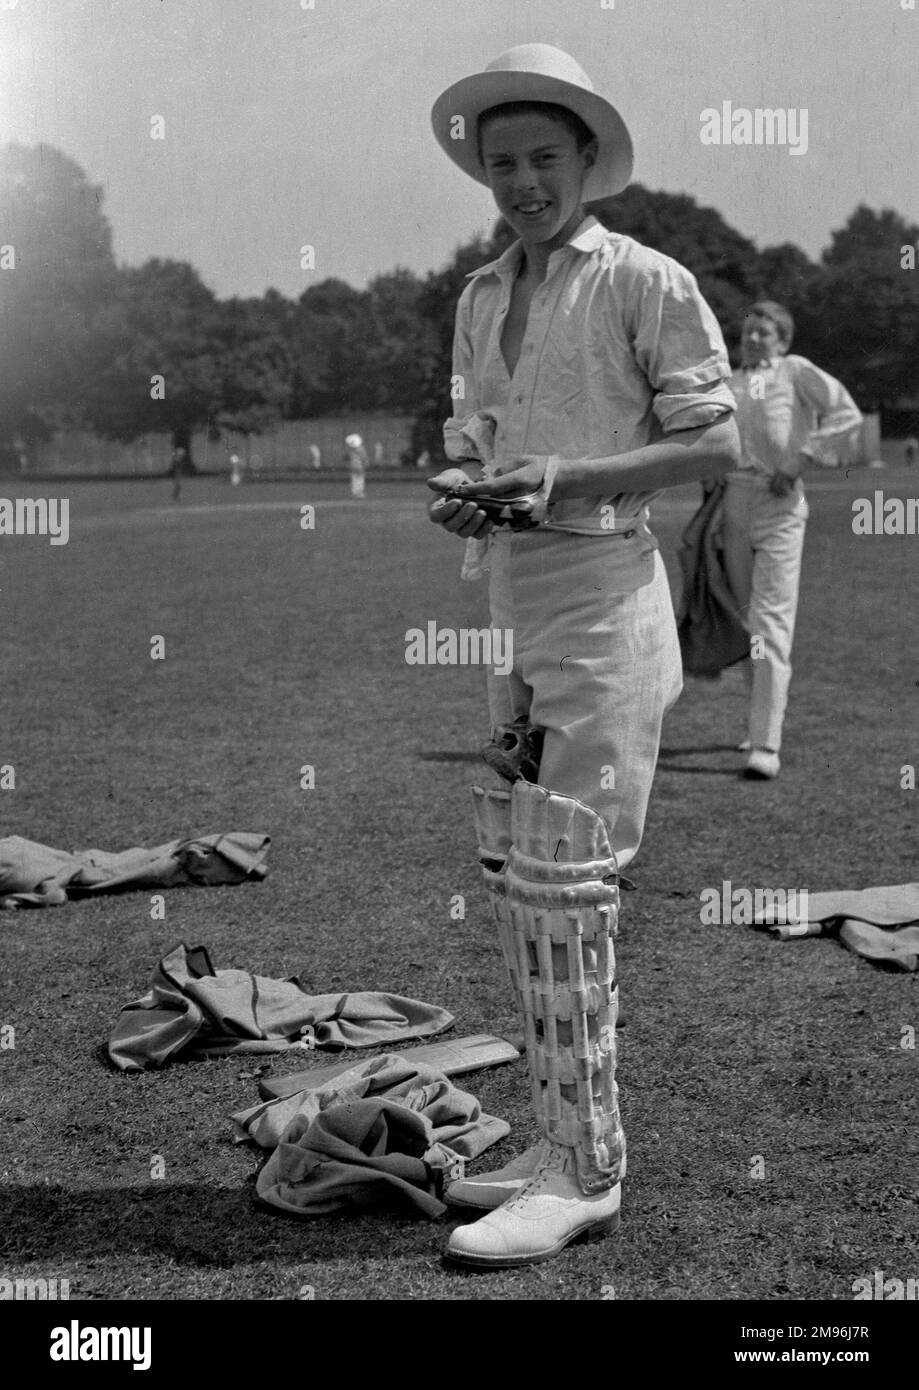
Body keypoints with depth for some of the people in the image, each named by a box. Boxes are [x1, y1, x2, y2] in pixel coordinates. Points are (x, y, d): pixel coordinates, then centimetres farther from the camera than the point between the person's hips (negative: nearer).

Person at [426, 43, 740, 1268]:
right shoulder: (482, 296, 16)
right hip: (510, 598, 8)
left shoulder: (646, 282, -4)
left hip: (601, 591, -7)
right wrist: (460, 493, 0)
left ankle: (586, 1176, 1)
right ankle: (564, 1147, 21)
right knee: (514, 877, 9)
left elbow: (716, 440, -7)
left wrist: (560, 478, -17)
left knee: (561, 883, -9)